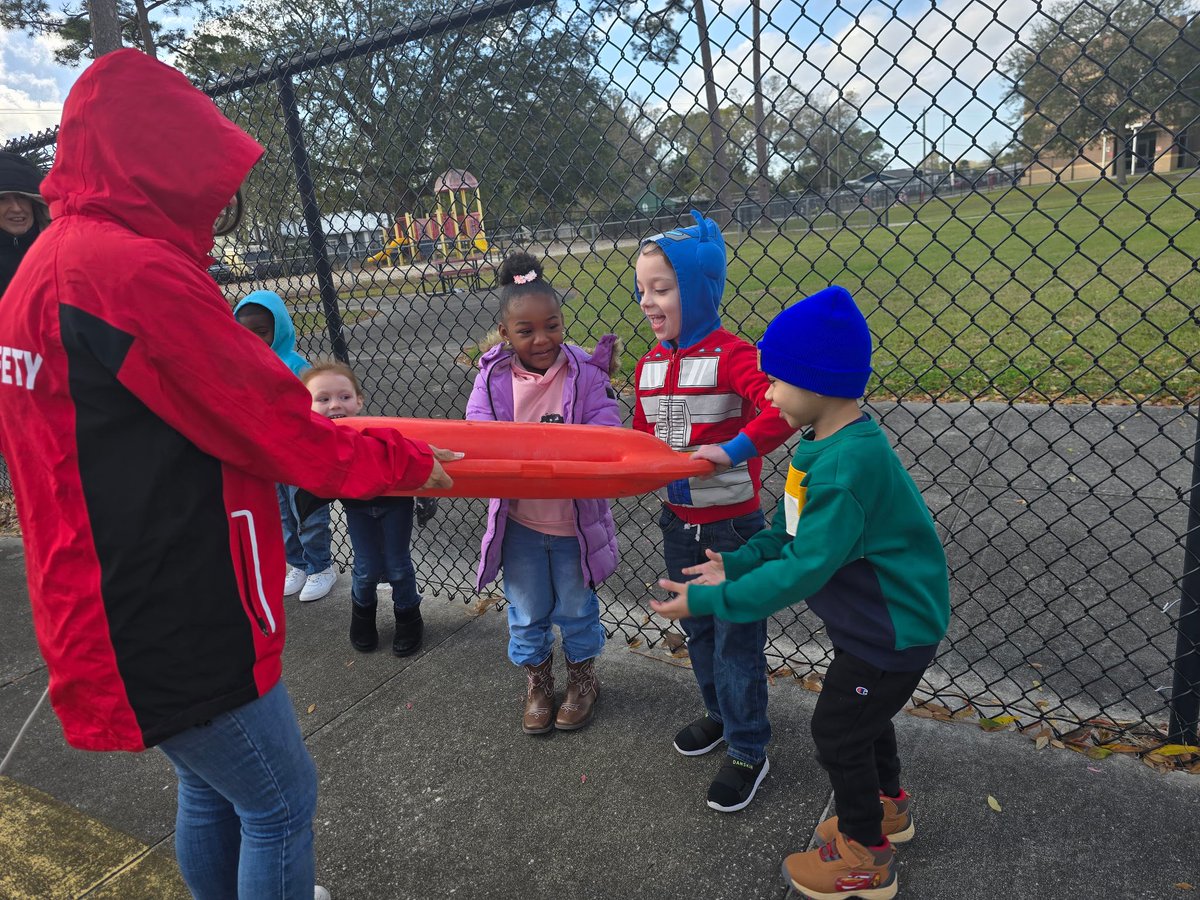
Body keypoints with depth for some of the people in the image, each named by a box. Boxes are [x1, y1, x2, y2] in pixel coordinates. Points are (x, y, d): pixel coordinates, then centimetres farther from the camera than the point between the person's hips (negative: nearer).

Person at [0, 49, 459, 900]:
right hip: (177, 624, -10)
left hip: (113, 606, 10)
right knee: (280, 801, 9)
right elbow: (276, 429, -19)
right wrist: (407, 461, -6)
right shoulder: (135, 270, -22)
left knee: (211, 791, 26)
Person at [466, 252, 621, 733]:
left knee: (576, 609, 19)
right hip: (518, 519, 2)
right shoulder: (493, 378, -7)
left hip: (575, 518, -1)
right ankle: (537, 682, 45)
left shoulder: (585, 373, -12)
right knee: (527, 612, 19)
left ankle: (583, 677, 45)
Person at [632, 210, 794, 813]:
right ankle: (721, 714, 45)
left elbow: (782, 408, -32)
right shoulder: (649, 365, 3)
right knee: (697, 628, 22)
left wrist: (734, 449, -38)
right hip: (679, 520, 7)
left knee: (736, 639, 6)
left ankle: (748, 752, 24)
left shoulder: (730, 354, -18)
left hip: (732, 523, -7)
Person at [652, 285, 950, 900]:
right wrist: (737, 564, -3)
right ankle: (887, 806, 54)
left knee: (836, 731, 8)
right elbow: (793, 528, 6)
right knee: (863, 712, 27)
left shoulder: (845, 466, -34)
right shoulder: (829, 442, -3)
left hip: (892, 630, -9)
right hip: (878, 616, 9)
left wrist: (709, 600, -28)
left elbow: (802, 569, -33)